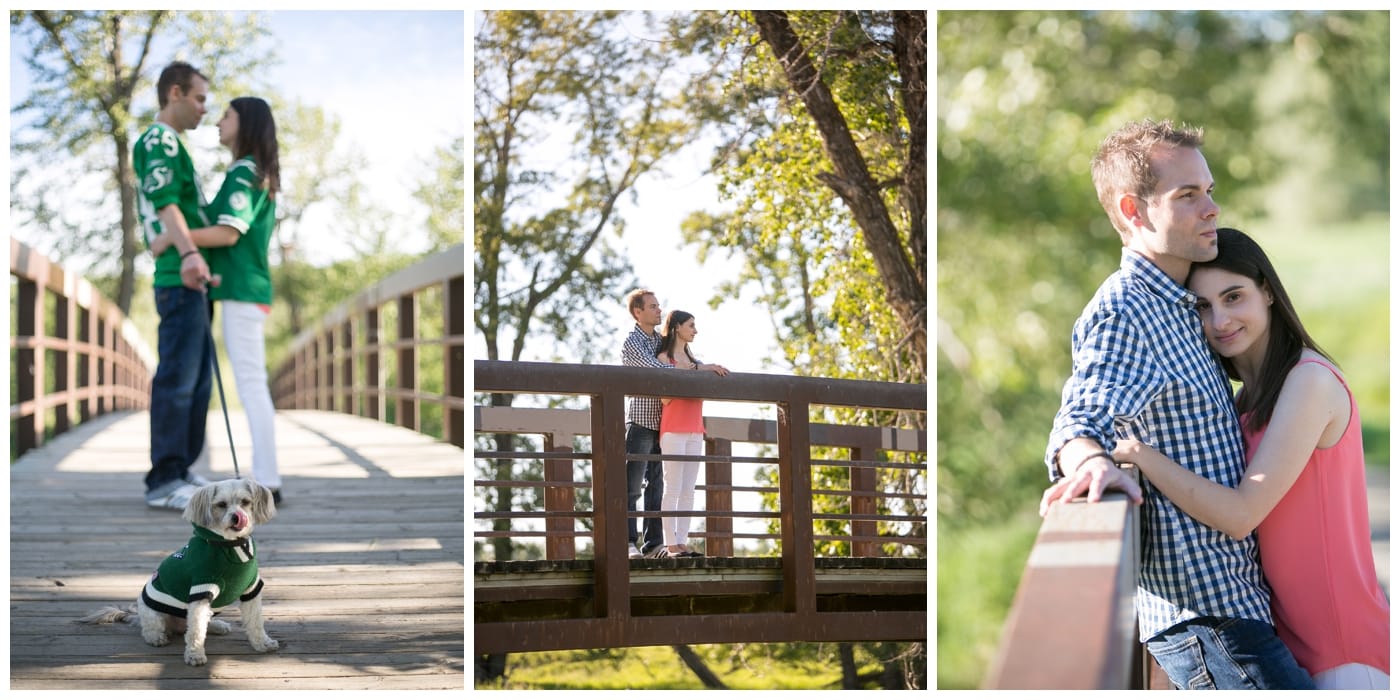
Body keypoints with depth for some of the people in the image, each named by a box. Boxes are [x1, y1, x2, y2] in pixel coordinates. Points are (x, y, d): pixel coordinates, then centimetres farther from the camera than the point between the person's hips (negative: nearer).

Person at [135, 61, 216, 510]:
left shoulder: (172, 146, 25)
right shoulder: (158, 141, -7)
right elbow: (164, 201, -23)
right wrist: (188, 253, -37)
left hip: (191, 283, 11)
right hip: (179, 279, -11)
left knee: (197, 378, 12)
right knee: (178, 375, -11)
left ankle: (180, 471, 17)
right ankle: (164, 481, -10)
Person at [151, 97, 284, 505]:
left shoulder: (243, 171, -11)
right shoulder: (261, 175, 17)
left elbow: (228, 233, -20)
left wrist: (172, 238, -13)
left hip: (241, 291, -10)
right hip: (250, 289, 10)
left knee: (251, 384, -10)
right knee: (252, 385, 10)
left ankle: (267, 483, -11)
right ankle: (264, 479, 12)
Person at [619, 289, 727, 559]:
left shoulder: (661, 339, 15)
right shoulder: (632, 342, -8)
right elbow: (659, 370, -21)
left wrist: (712, 369, 2)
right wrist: (702, 368, -22)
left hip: (662, 423, 7)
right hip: (641, 422, -7)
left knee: (656, 486, 7)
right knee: (632, 487, -7)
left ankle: (653, 544, 9)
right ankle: (628, 544, -7)